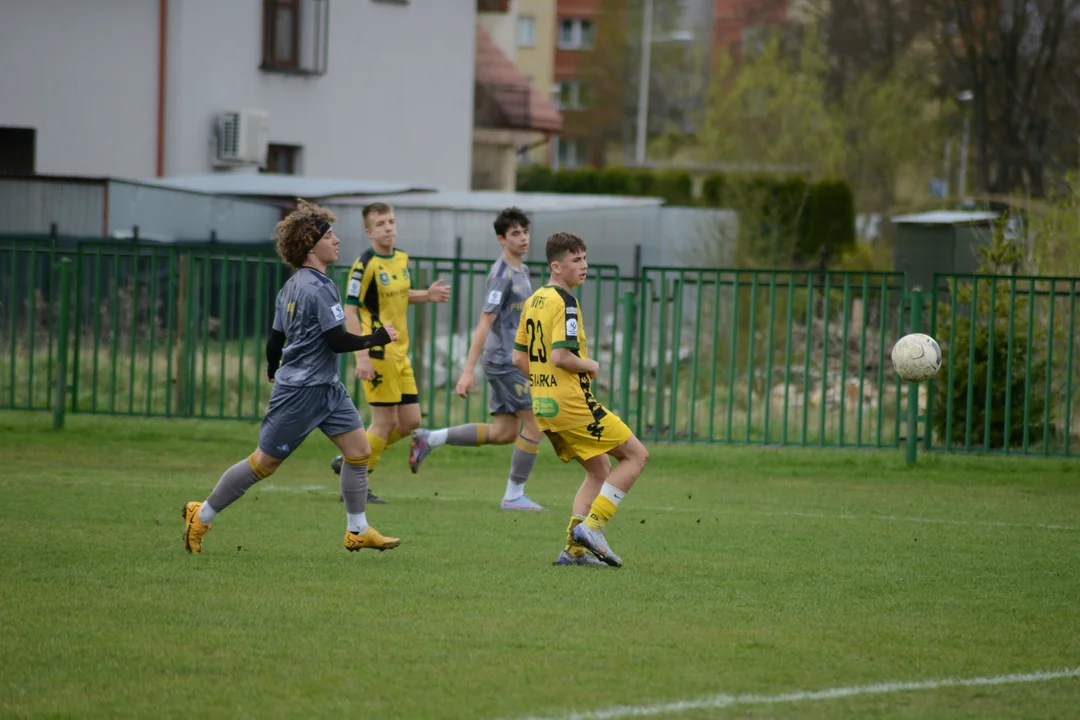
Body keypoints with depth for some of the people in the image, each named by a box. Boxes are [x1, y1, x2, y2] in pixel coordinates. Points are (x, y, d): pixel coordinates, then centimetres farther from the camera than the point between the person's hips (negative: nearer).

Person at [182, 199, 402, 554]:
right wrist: (376, 339, -10)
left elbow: (275, 339, 15)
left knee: (359, 448, 4)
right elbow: (337, 340, -23)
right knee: (264, 462, -1)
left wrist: (274, 370, 31)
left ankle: (357, 531, 10)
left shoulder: (291, 286, 10)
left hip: (326, 389, 10)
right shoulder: (320, 288, -20)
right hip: (301, 391, -10)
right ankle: (201, 517, 11)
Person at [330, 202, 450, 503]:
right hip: (378, 353, -8)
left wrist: (427, 295, 6)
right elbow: (349, 311, -17)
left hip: (400, 353, 8)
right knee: (385, 422, -5)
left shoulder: (402, 258, 9)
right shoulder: (365, 265, -15)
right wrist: (362, 356, -23)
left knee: (410, 422, 9)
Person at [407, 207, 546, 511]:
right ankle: (514, 495, 1)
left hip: (512, 362, 9)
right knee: (534, 424, -8)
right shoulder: (502, 275, -14)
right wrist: (468, 371, -21)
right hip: (504, 361, -9)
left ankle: (430, 439, 15)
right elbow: (484, 323, -18)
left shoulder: (521, 271, 15)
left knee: (503, 433, 10)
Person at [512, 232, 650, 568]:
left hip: (544, 405, 9)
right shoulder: (565, 302, -15)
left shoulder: (533, 301, 13)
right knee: (636, 455, -1)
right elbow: (561, 356, -24)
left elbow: (519, 358, 17)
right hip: (572, 404, -9)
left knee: (600, 470, 19)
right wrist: (591, 366, -7)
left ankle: (574, 549, 8)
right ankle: (592, 525, -9)